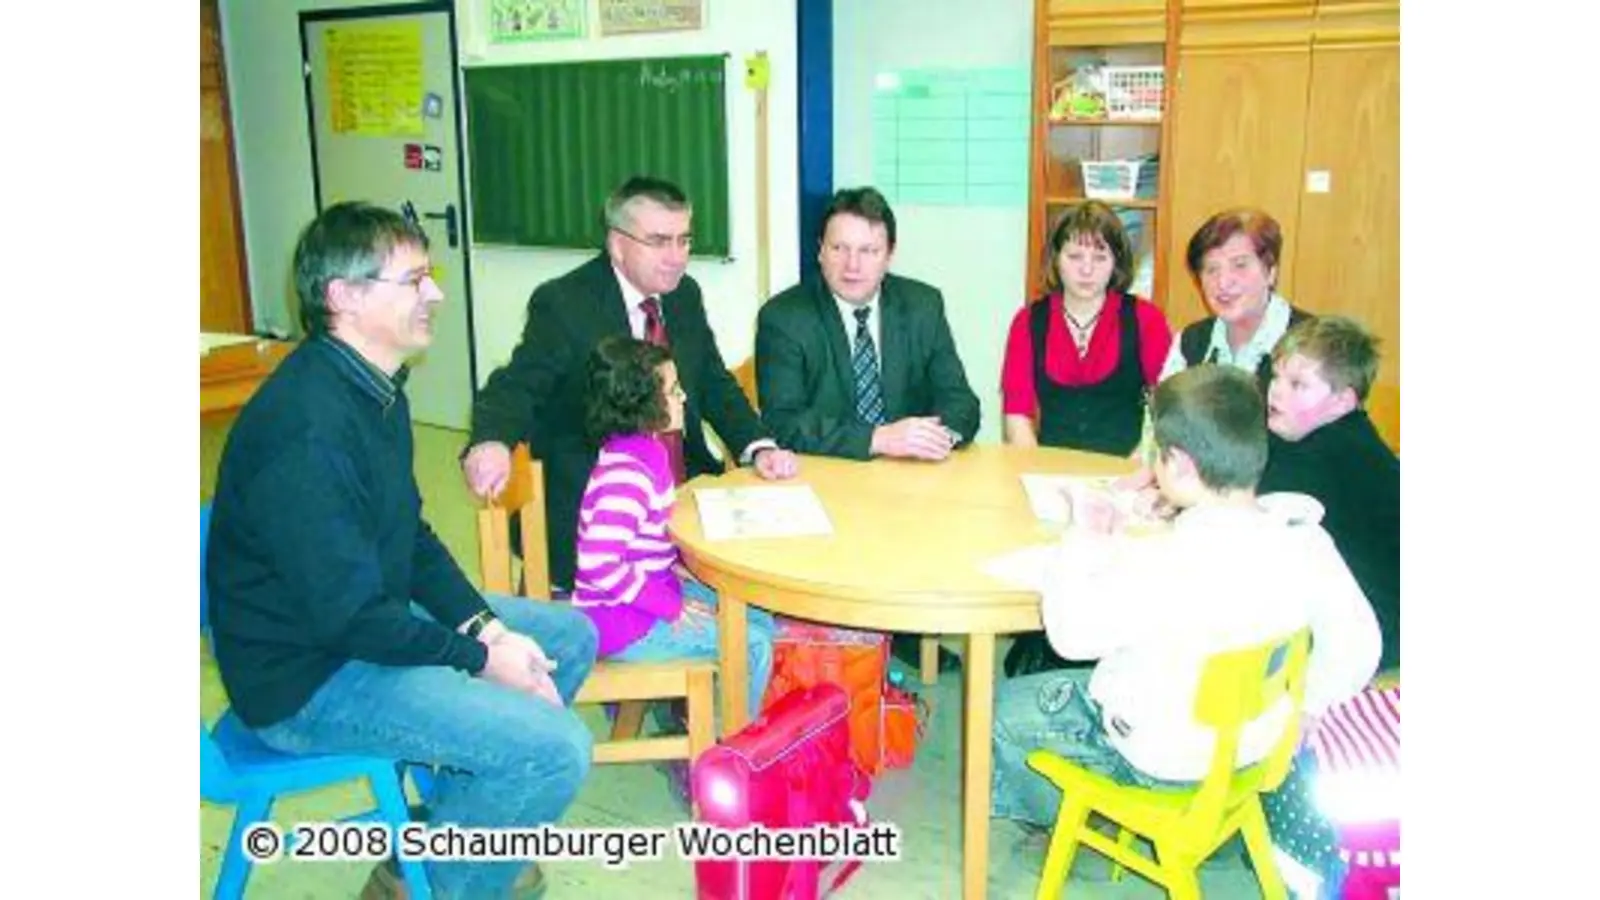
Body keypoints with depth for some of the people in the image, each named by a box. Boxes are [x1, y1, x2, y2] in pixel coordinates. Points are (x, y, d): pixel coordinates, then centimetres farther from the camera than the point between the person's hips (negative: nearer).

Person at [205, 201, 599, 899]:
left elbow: (411, 535, 11)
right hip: (307, 679, -10)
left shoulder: (375, 389, 5)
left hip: (370, 617, 10)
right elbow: (348, 616, -26)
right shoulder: (307, 428, -28)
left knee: (571, 636, 14)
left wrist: (485, 625, -2)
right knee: (556, 749, -21)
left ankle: (456, 827, 21)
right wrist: (480, 658, -16)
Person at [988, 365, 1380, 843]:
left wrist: (1085, 538, -15)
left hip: (1152, 760, -7)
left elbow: (1071, 632, -29)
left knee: (1005, 706, 18)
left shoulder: (1168, 565, -34)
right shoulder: (1309, 546, -15)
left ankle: (1050, 811, 43)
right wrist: (1294, 713, 9)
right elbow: (1358, 648, -5)